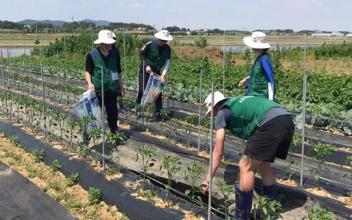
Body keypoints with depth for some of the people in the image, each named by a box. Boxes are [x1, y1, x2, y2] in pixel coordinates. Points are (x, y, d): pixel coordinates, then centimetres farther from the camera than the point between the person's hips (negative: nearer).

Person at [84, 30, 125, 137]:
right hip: (97, 89, -3)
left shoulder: (115, 53, 3)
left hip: (112, 89, 3)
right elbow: (88, 71, 0)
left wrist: (121, 86, 14)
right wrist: (89, 83, -18)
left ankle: (114, 132, 25)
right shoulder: (92, 55, -7)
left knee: (113, 112, 10)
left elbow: (118, 71, 12)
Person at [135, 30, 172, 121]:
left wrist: (163, 74, -13)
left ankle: (157, 112, 8)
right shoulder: (150, 45, -15)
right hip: (145, 71, -3)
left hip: (156, 72, 3)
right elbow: (142, 54, -4)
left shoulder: (167, 49, -5)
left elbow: (167, 62, 0)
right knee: (142, 90, -4)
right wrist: (147, 65, -15)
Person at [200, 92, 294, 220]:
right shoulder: (239, 104, 35)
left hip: (270, 123, -8)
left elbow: (218, 152, 12)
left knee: (246, 167, 3)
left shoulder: (222, 113, 14)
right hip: (287, 121, 9)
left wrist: (209, 177, 18)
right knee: (262, 164, 23)